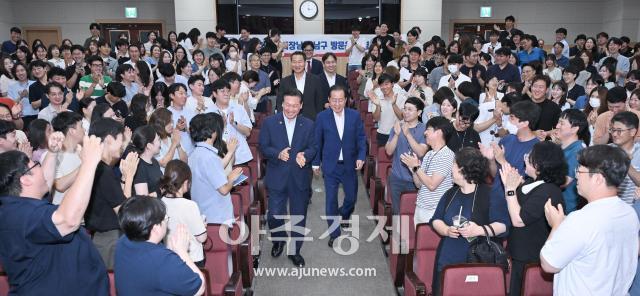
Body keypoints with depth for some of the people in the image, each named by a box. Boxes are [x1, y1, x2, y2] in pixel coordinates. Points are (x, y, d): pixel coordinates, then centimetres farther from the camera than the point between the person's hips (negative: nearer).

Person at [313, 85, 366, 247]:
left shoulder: (355, 115, -4)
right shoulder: (322, 117, -7)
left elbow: (361, 138, 2)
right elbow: (317, 141, 0)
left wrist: (361, 157, -10)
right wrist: (316, 163, 4)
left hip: (350, 165, 2)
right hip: (330, 165, -2)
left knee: (351, 197, 16)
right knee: (331, 200, 2)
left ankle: (344, 215, 49)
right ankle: (334, 233, 17)